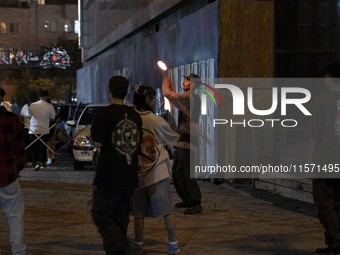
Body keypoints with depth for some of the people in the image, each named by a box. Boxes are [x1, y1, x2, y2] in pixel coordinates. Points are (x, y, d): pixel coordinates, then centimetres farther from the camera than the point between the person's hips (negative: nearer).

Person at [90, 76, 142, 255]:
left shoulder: (104, 114, -12)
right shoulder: (135, 115, 9)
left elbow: (98, 142, -14)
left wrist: (91, 138, 6)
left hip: (108, 177, -6)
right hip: (129, 177, 6)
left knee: (101, 214, -1)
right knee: (120, 216, 14)